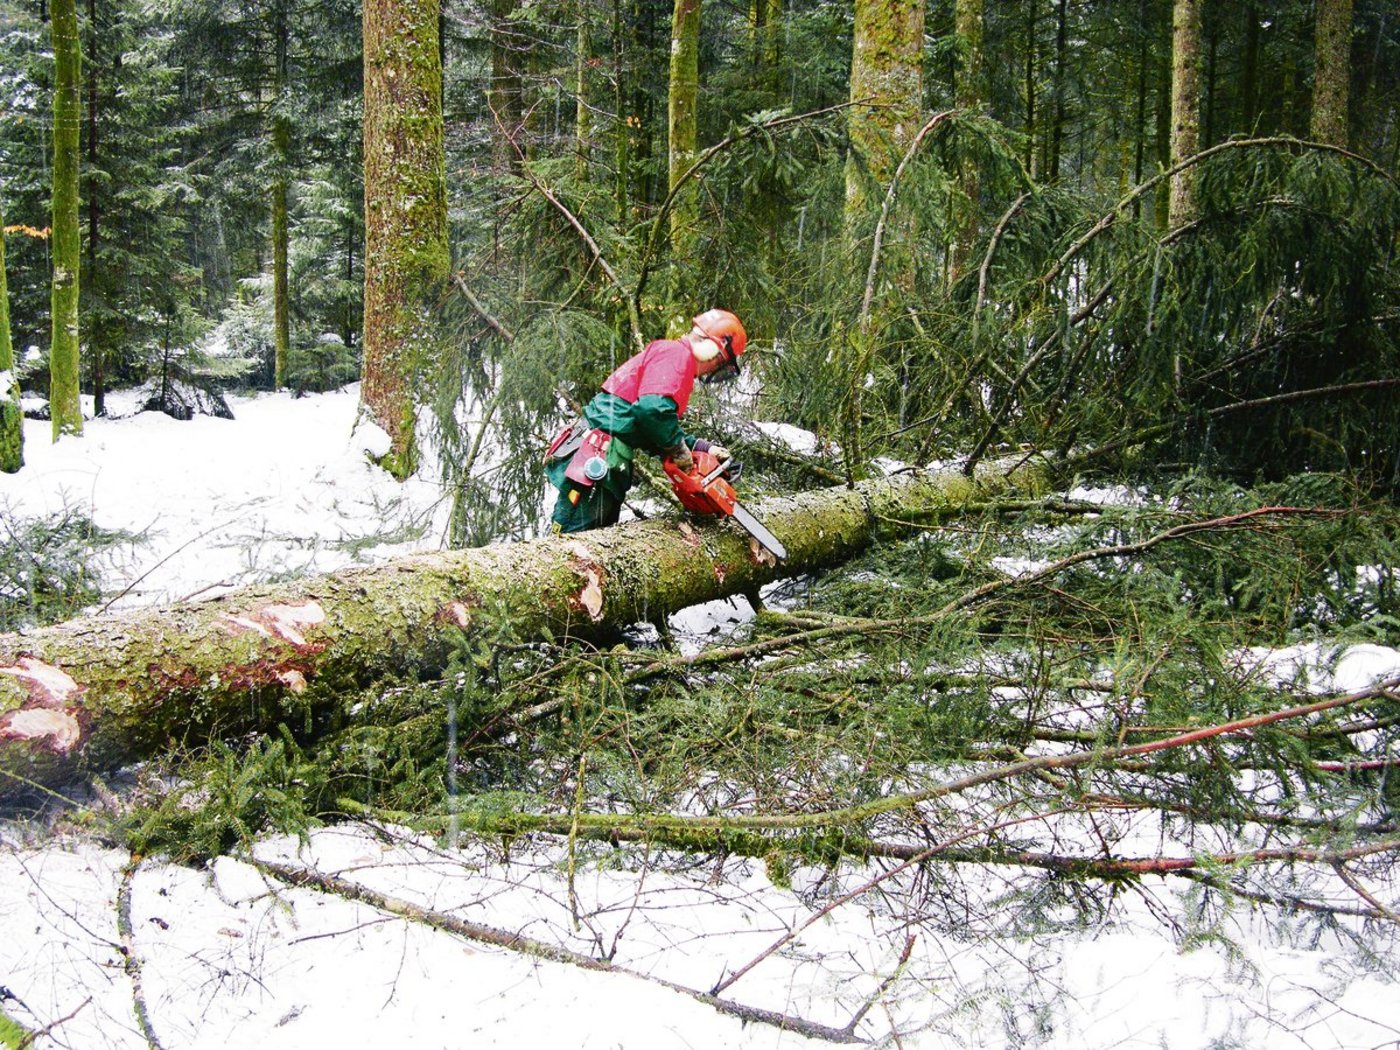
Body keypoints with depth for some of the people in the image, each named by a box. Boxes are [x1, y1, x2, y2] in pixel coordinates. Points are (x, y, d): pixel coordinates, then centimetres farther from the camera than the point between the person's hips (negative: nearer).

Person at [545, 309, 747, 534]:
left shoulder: (671, 353, 22)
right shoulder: (677, 353, -8)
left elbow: (658, 432, 24)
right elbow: (654, 407, -26)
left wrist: (702, 447, 15)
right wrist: (679, 448, -11)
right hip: (594, 461, -10)